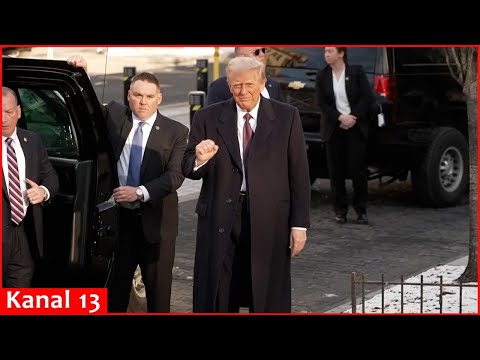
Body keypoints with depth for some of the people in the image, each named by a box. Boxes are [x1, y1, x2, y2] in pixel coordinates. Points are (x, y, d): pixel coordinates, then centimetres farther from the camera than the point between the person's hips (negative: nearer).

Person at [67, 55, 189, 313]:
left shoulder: (176, 132, -5)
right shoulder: (115, 115, 3)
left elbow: (175, 176, -12)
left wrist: (140, 192, -23)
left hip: (155, 221, -2)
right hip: (119, 217, 2)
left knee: (158, 287, 7)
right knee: (116, 285, 10)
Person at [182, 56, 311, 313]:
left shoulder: (286, 117, 2)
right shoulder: (208, 118, 3)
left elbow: (299, 174, 2)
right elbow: (188, 169, 4)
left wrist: (299, 224, -2)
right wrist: (200, 160, -20)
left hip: (269, 220, 0)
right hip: (220, 218, 1)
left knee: (269, 300, 6)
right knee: (214, 299, 6)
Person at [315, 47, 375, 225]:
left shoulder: (356, 71, -1)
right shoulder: (322, 76, 4)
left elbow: (367, 97, -4)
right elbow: (322, 104, 0)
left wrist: (353, 118, -13)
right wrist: (340, 118, -13)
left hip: (356, 128, -2)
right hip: (334, 129, 2)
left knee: (357, 169, -3)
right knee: (336, 170, 2)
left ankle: (361, 210, 7)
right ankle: (340, 210, 10)